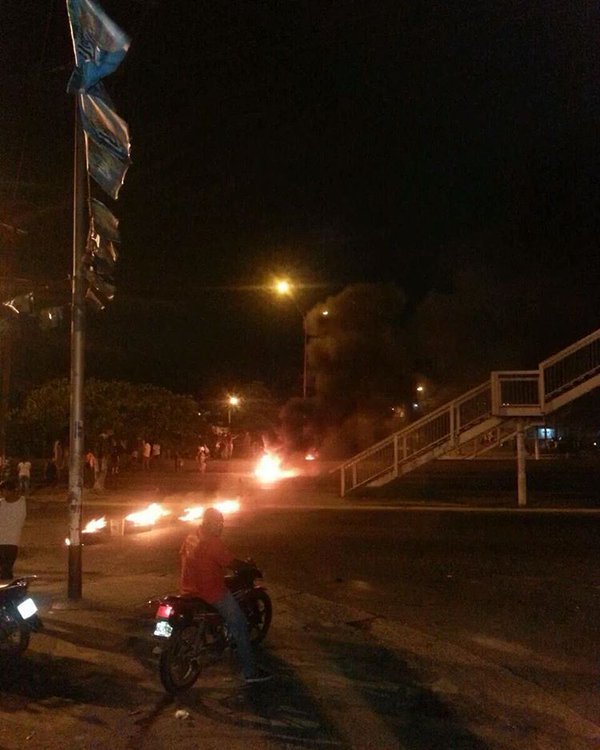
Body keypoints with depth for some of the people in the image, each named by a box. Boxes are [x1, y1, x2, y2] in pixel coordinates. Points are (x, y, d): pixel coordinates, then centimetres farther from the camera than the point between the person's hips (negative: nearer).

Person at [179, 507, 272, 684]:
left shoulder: (190, 538, 5)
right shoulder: (213, 542, -21)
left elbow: (183, 557, 19)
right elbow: (230, 562, -16)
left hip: (190, 589, 9)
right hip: (211, 592, -9)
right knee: (239, 625, -2)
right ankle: (250, 671, -3)